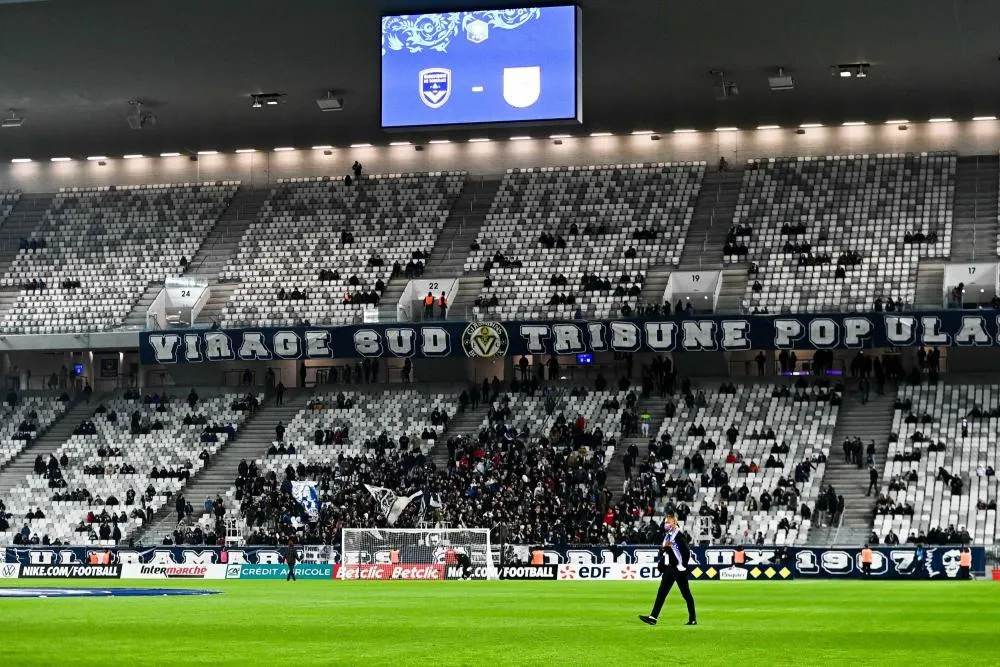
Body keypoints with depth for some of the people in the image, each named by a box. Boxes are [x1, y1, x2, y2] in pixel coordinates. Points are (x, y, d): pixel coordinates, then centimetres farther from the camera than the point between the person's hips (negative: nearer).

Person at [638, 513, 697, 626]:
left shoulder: (679, 536, -12)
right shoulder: (667, 536, 15)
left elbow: (687, 552, -17)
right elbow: (661, 553, 18)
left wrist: (683, 565, -14)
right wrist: (664, 547, -2)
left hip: (679, 570, -9)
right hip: (669, 568, 9)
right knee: (661, 593, 8)